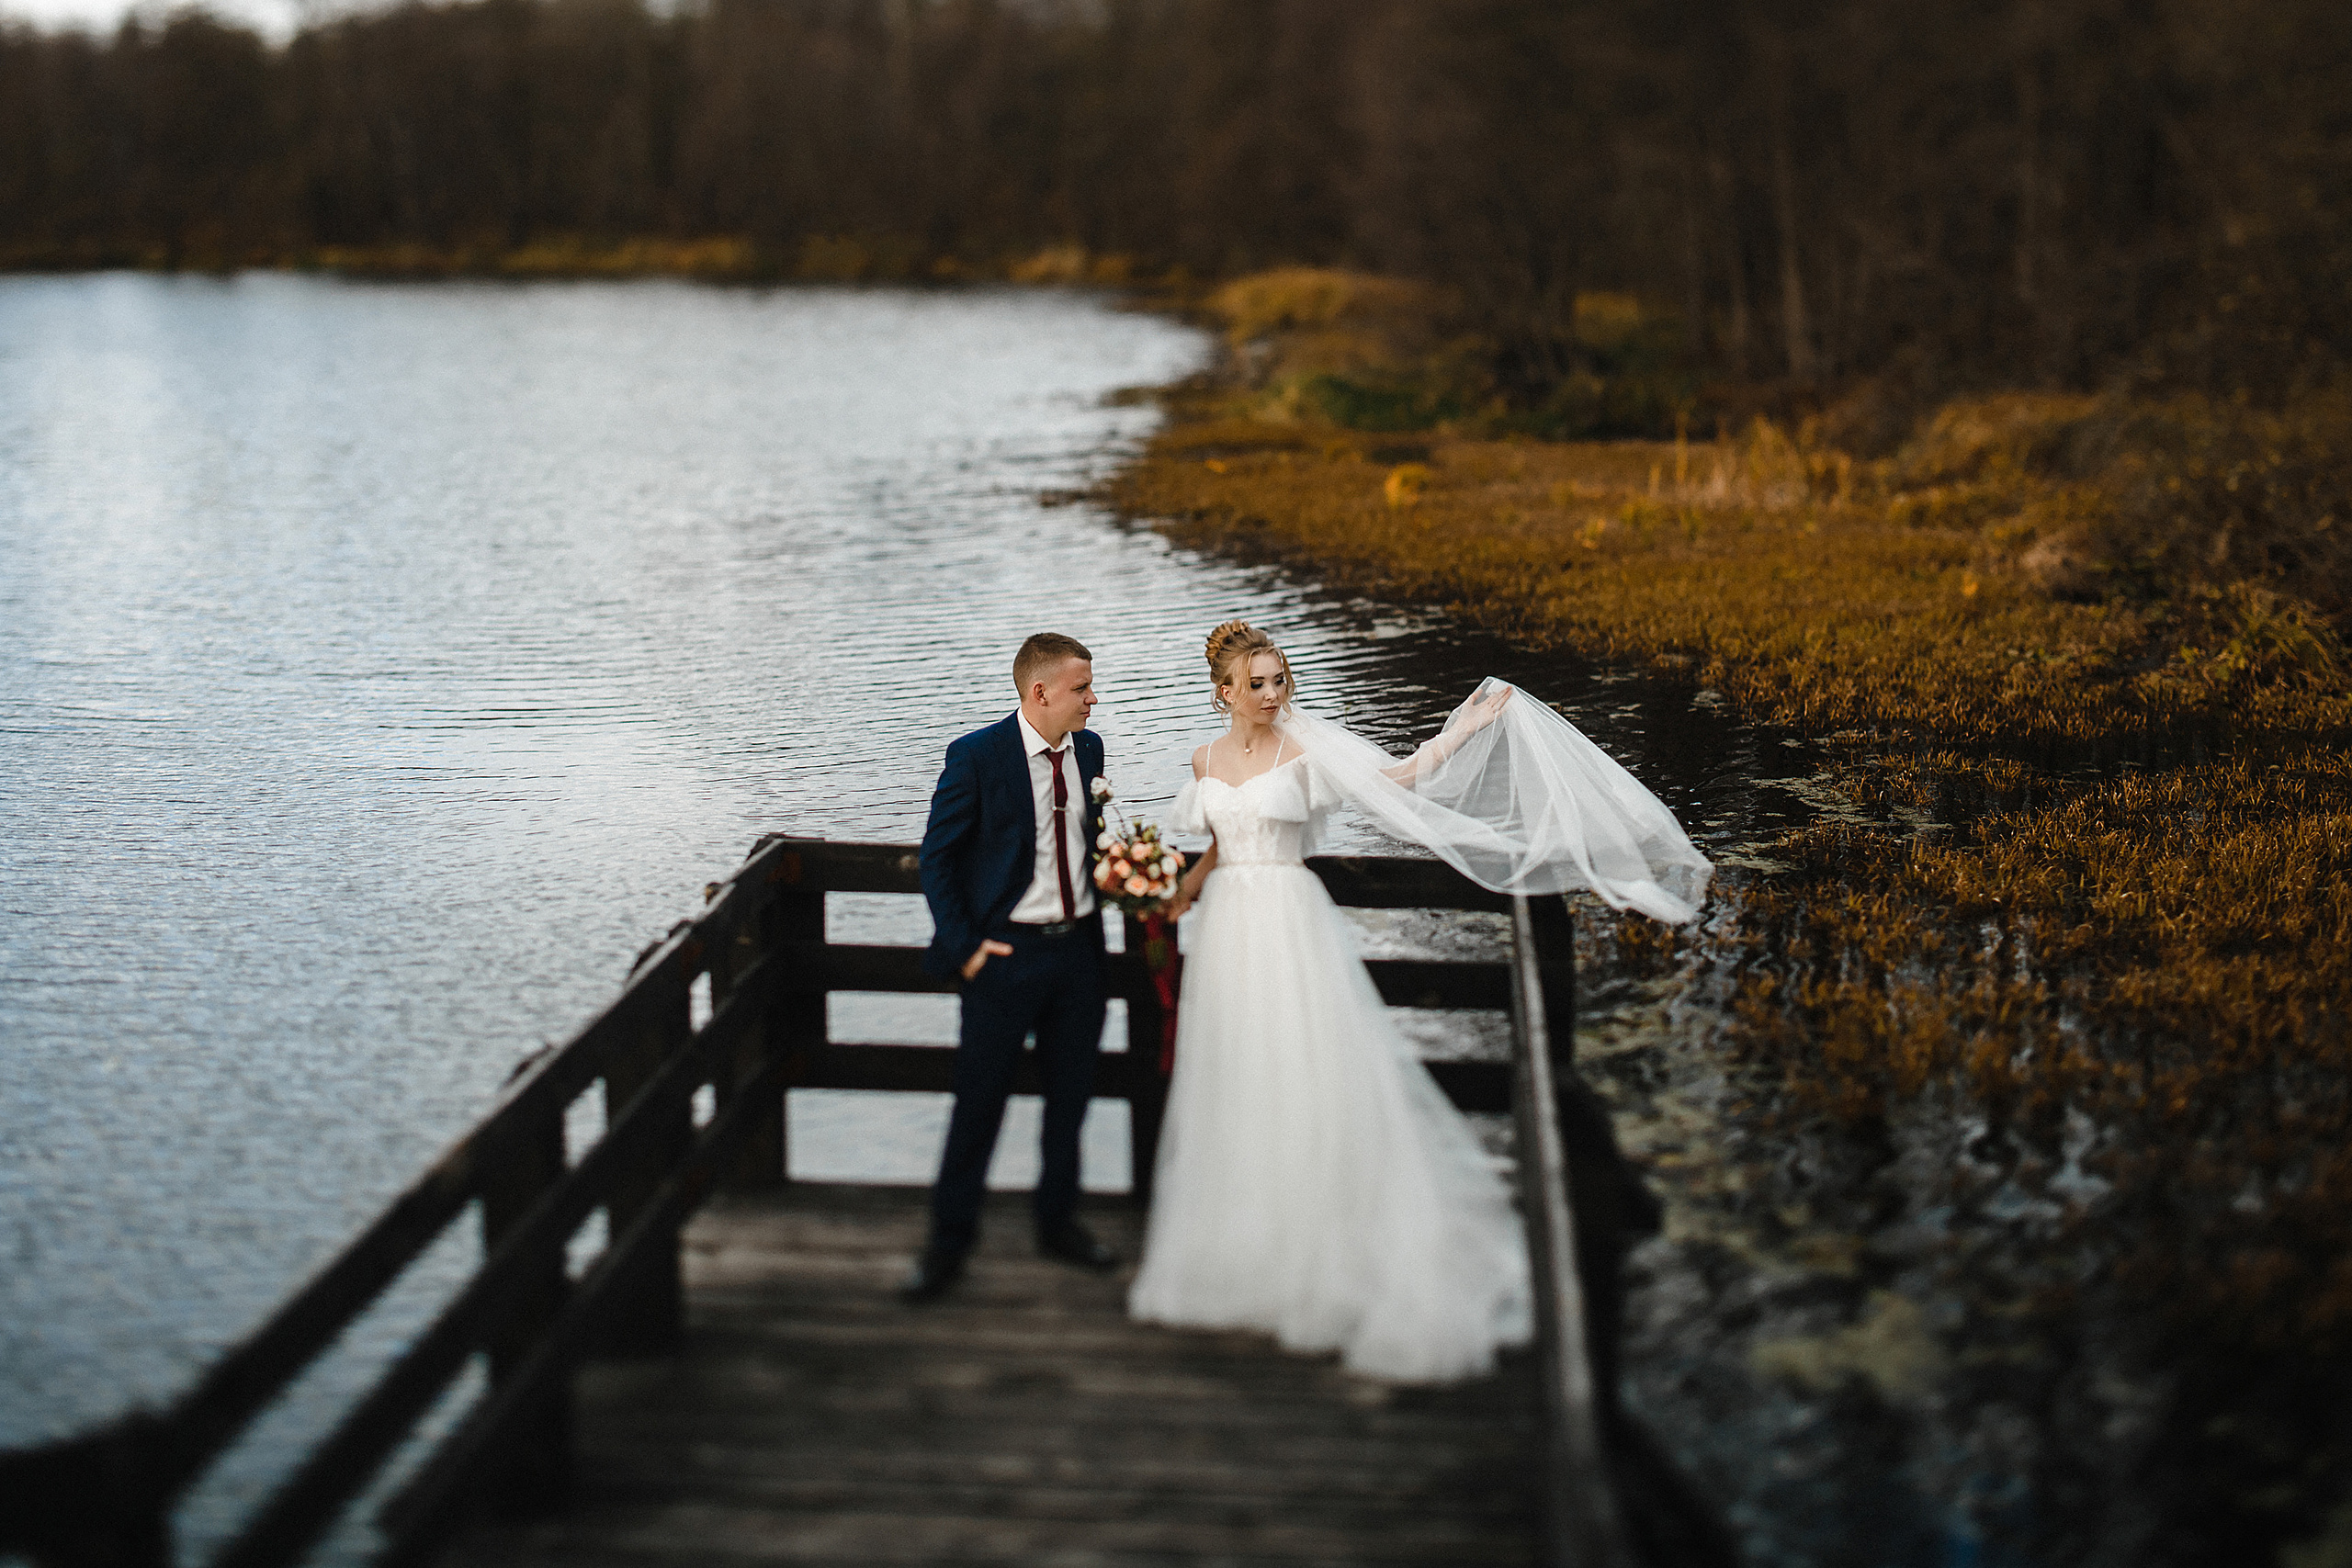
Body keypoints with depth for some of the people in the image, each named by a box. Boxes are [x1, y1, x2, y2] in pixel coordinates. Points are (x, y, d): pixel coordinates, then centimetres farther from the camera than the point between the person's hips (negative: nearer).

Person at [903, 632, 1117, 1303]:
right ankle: (949, 1241, 13)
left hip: (1078, 947, 5)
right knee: (979, 1099, 1)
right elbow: (937, 857, -7)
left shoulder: (1088, 750, 4)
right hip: (1007, 950, -5)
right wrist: (962, 946, -10)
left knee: (1071, 1093, 14)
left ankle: (1058, 1222, 31)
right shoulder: (977, 757, -12)